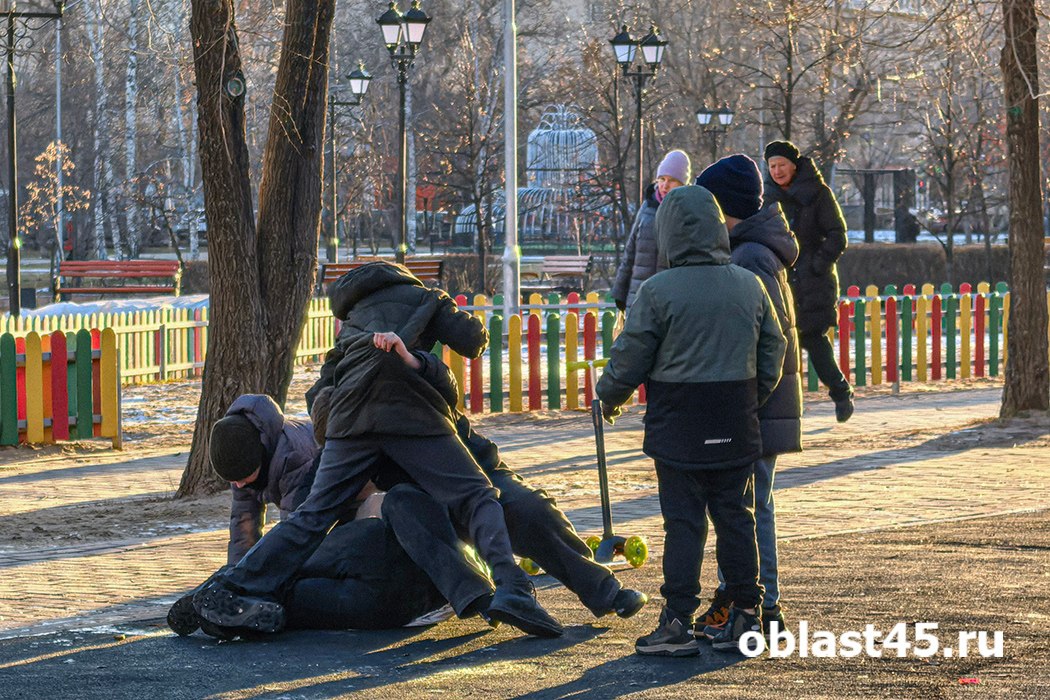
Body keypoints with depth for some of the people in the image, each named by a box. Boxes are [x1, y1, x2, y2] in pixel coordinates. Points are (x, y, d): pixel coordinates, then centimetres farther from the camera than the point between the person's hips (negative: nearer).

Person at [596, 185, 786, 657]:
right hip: (736, 430, 4)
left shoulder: (658, 291, -13)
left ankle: (678, 623, -1)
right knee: (735, 516, 12)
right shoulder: (749, 286, 2)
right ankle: (746, 614, 15)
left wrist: (608, 398, 12)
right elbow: (773, 352, 10)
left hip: (678, 429, -4)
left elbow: (630, 358, -7)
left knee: (684, 522, 1)